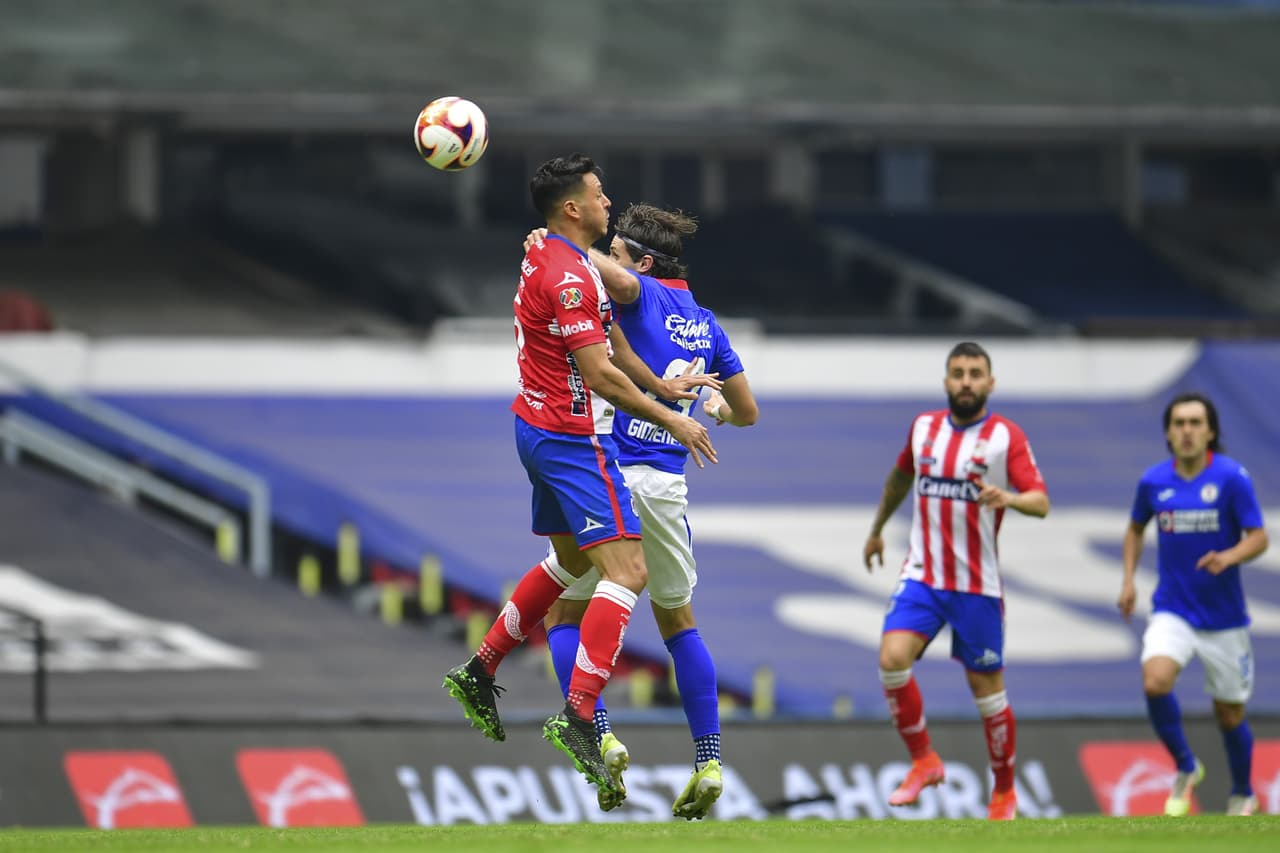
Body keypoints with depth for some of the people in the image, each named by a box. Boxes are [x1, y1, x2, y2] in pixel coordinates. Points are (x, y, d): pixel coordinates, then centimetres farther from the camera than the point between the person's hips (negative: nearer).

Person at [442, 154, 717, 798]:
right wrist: (672, 422, -16)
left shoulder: (546, 258, 12)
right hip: (573, 437, -11)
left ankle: (479, 672, 31)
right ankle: (578, 716, -22)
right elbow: (600, 376, -22)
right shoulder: (567, 275, -20)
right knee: (626, 571, -14)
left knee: (570, 561, 26)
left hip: (542, 428, 11)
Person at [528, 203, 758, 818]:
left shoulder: (643, 295, -5)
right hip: (668, 485, 6)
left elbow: (614, 276, -30)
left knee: (564, 615, 8)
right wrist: (718, 410, 45)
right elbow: (747, 411, 22)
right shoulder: (705, 323, 14)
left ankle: (599, 736, -10)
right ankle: (708, 760, 12)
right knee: (678, 622, 20)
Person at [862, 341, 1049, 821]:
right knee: (892, 659, -19)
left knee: (986, 688, 4)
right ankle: (923, 762, -3)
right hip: (921, 576, 3)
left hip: (977, 584, -3)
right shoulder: (924, 427, 7)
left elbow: (1041, 502, -15)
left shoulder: (1007, 436, -5)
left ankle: (1004, 791, 22)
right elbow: (901, 476, 28)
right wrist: (877, 529, 36)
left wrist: (1009, 499, -36)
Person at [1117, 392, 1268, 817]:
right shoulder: (1153, 480, -1)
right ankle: (1185, 769, -2)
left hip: (1223, 617, -2)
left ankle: (1242, 796, 35)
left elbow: (1258, 538, -13)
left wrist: (1228, 557, -33)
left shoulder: (1231, 477, -11)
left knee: (1230, 715, 8)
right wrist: (1129, 580, 7)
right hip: (1172, 610, 2)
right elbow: (1135, 528, 18)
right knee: (1155, 682, -26)